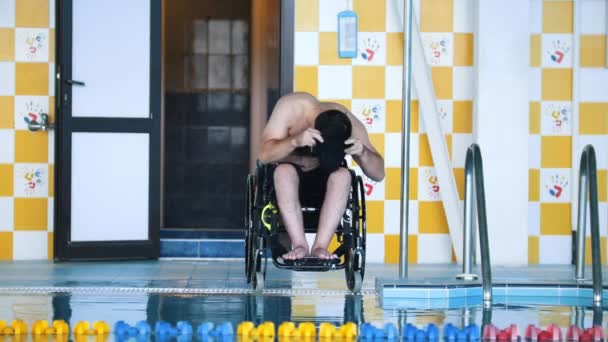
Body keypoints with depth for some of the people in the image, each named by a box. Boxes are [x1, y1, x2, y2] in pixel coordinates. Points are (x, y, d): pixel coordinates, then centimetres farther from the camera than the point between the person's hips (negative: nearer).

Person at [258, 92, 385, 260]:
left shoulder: (350, 125, -19)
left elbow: (378, 174, -16)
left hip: (322, 183, 1)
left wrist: (363, 152, -37)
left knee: (343, 175, -32)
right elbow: (265, 155, -27)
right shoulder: (292, 107, -24)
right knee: (284, 171, -36)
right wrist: (295, 141, -45)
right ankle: (300, 245, -36)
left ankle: (320, 246, -35)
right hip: (287, 180, -1)